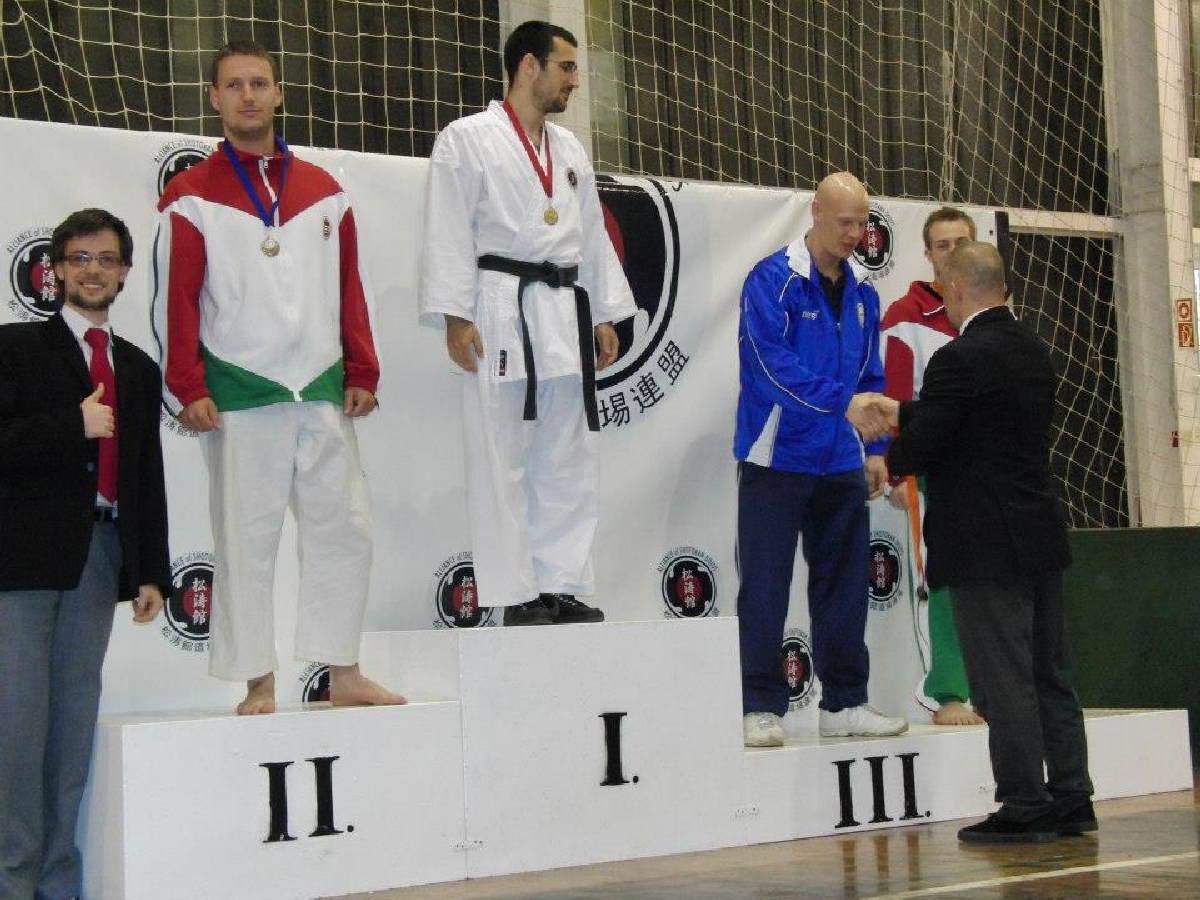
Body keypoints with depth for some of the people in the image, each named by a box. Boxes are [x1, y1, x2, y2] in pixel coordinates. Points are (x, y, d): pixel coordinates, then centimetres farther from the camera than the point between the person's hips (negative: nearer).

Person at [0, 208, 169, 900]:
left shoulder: (140, 370, 18)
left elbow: (149, 479, 17)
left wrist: (152, 573, 13)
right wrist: (73, 425, -13)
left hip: (101, 556, 5)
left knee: (77, 717, 5)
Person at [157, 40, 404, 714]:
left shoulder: (323, 191, 13)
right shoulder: (193, 196, 3)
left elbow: (350, 287, 14)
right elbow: (181, 297, -1)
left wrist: (362, 372, 8)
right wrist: (190, 388, -8)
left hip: (323, 390, 4)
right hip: (240, 394, -3)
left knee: (345, 527, 4)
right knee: (246, 537, 0)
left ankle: (344, 673, 14)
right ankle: (259, 684, 7)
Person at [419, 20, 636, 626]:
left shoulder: (570, 151, 18)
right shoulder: (468, 139, -3)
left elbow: (593, 237, 20)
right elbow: (449, 234, -8)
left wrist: (606, 316, 15)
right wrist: (455, 317, -14)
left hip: (566, 317, 7)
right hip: (501, 314, -7)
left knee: (567, 463, 8)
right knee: (502, 462, -3)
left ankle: (562, 586, 15)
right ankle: (517, 597, 1)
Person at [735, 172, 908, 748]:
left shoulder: (861, 290, 11)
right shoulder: (772, 280, -10)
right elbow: (772, 365, -21)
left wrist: (875, 448, 10)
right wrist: (844, 402, -28)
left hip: (840, 463, 6)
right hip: (777, 458, -6)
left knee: (844, 585, 10)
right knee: (765, 586, -3)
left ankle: (844, 703, 19)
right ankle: (761, 708, 4)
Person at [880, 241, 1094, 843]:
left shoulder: (960, 359, -16)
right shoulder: (1033, 351, 11)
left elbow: (921, 447, -16)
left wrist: (888, 461, 7)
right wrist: (902, 412, 29)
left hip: (985, 546, -8)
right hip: (1040, 539, 8)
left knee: (1004, 681, -3)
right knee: (1051, 675, 12)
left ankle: (1025, 808, 1)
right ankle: (1070, 801, 17)